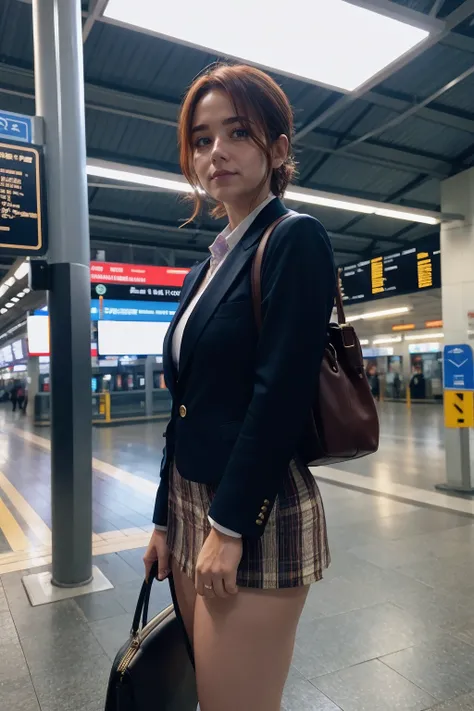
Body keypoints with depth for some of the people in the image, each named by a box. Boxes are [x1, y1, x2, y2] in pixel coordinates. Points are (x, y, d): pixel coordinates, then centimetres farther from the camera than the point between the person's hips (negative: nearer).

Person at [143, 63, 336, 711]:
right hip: (192, 509, 8)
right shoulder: (209, 264, 13)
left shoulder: (296, 239, -10)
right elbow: (189, 407, 12)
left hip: (254, 519, -7)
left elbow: (280, 396, -18)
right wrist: (166, 520, 13)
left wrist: (229, 529, -16)